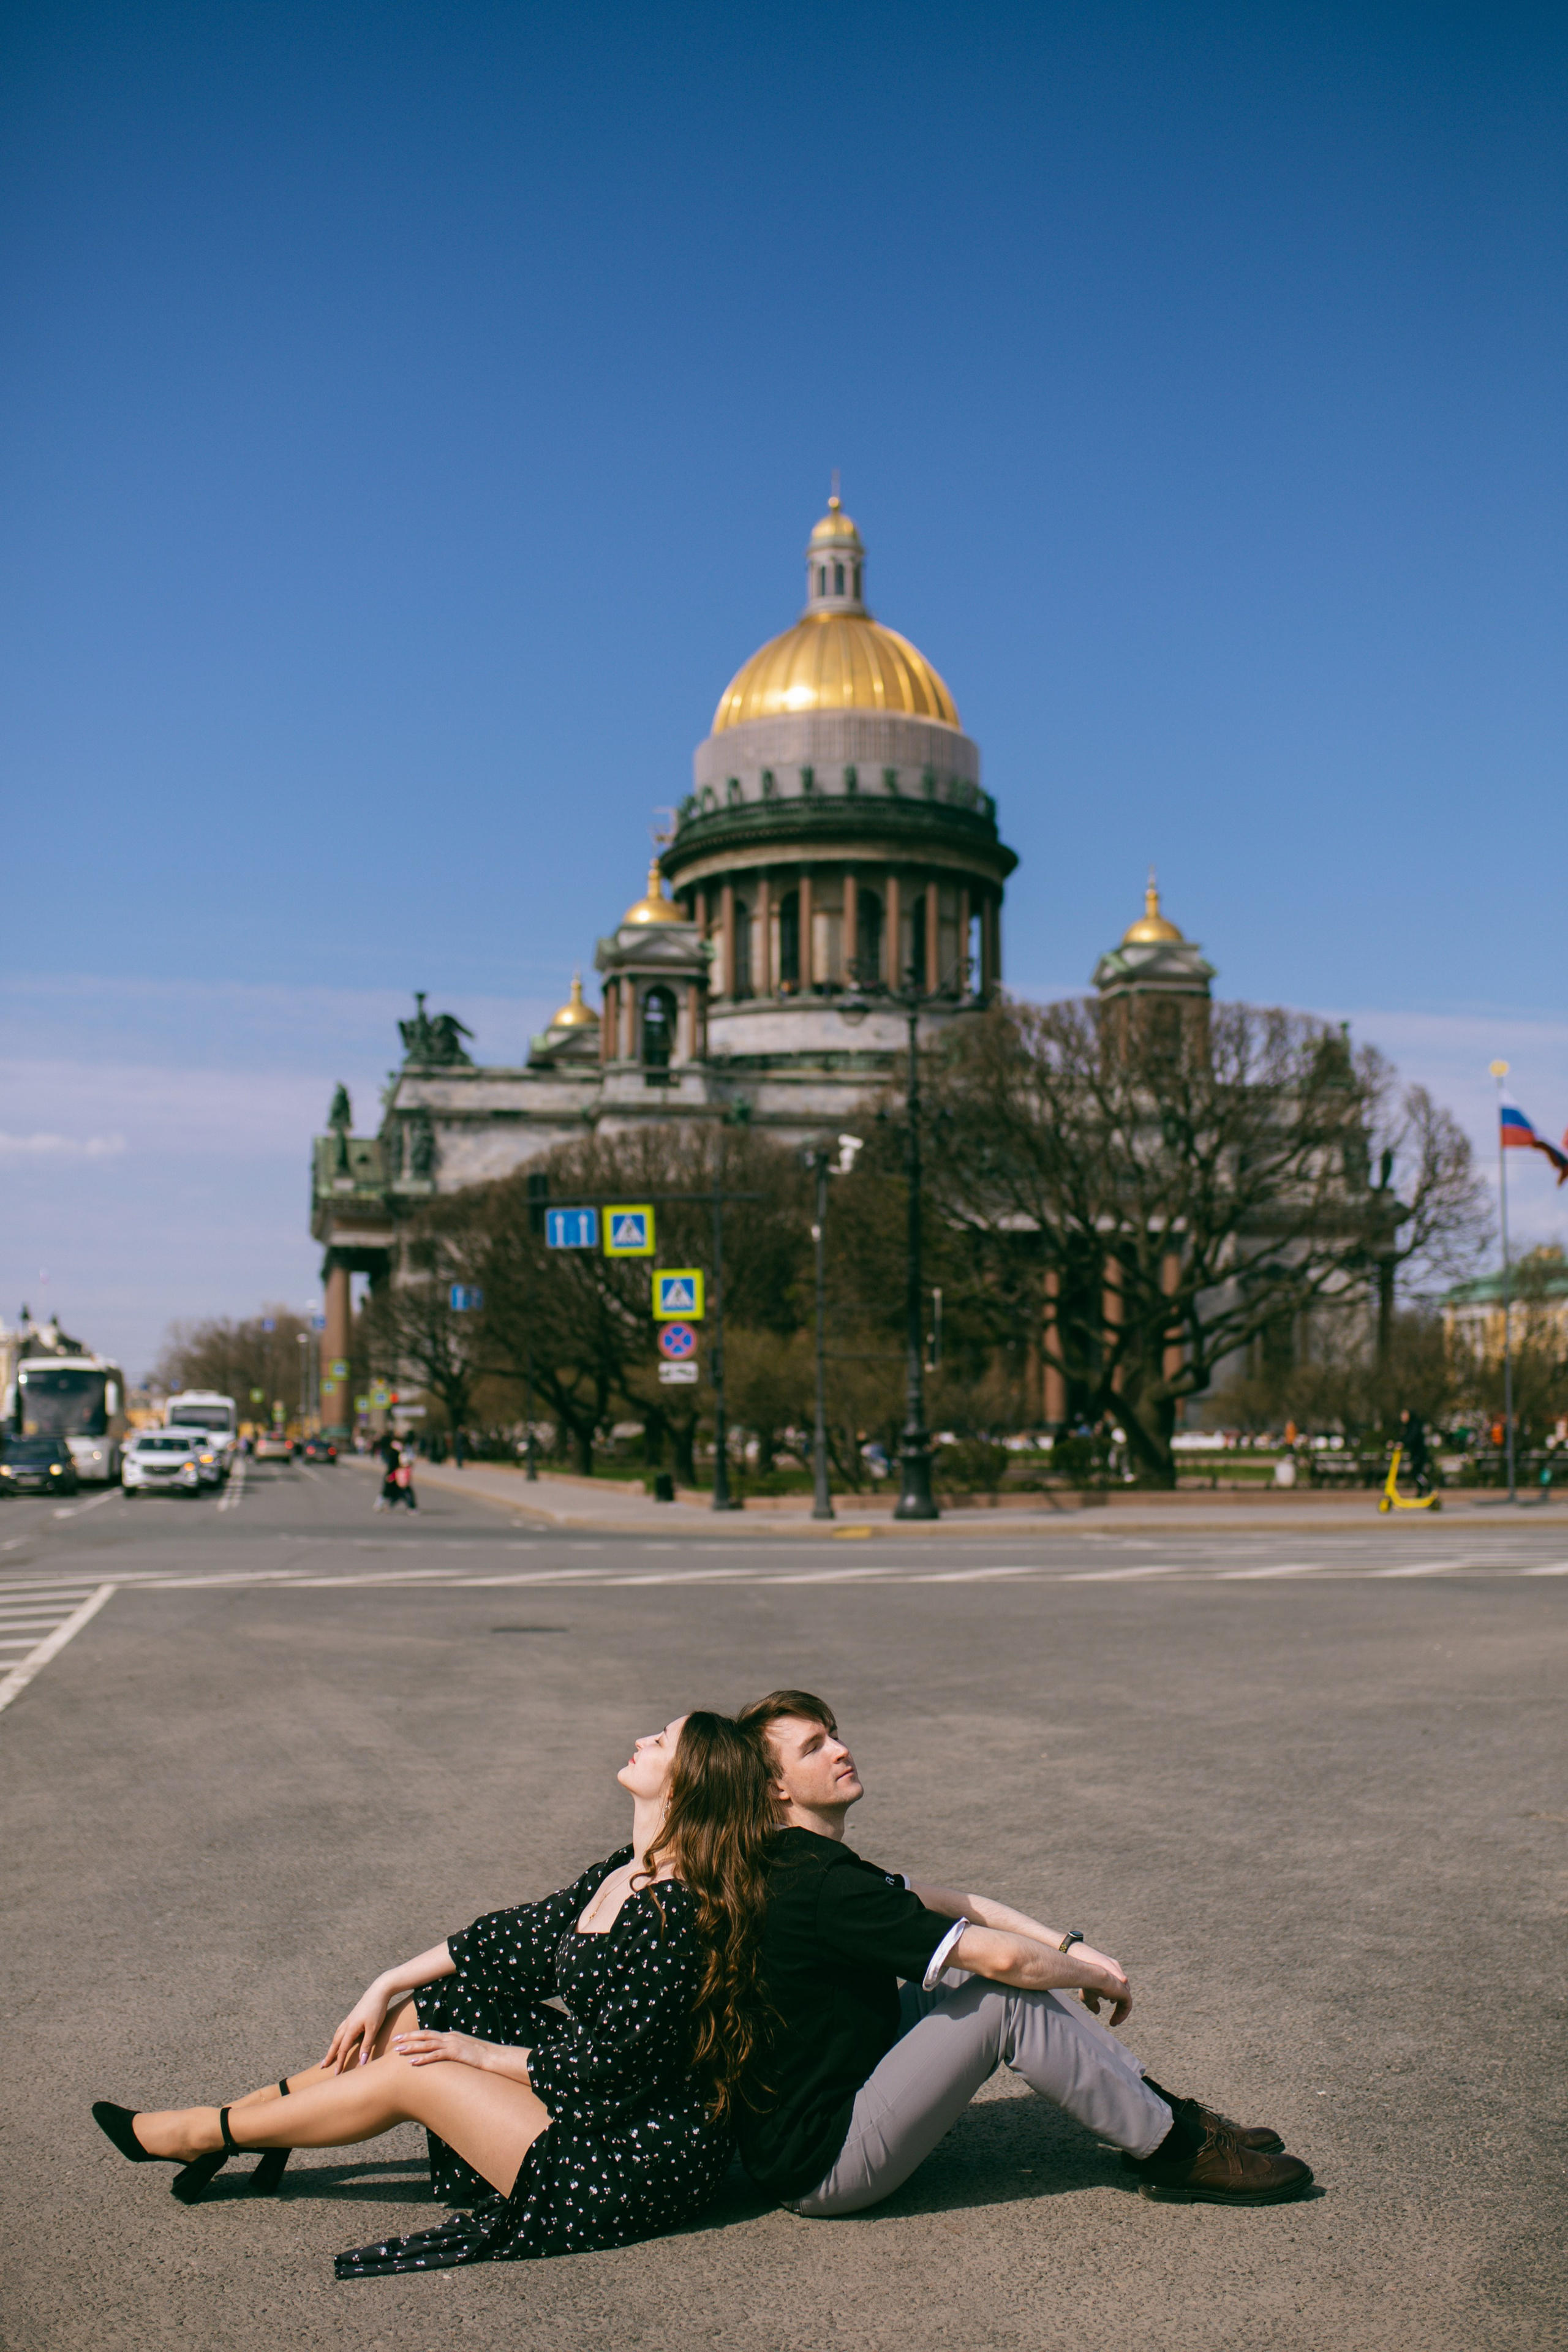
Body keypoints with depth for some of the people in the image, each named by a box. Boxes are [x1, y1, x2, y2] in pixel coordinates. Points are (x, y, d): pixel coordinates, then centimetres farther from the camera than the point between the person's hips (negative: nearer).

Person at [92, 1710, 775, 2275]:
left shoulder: (677, 1912, -27)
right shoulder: (623, 1874, 3)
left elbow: (610, 2066, -23)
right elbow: (521, 1938, 11)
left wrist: (484, 2054, -10)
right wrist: (386, 1988, 9)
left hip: (635, 2169, -8)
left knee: (411, 2070, -6)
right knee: (413, 2016, 6)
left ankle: (203, 2134, 13)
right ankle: (256, 2115, 22)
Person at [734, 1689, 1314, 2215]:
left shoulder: (803, 1865, 9)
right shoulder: (824, 1889, -24)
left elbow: (957, 1905, 11)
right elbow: (1004, 1957, -22)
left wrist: (1071, 1947, 1)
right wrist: (1098, 1979, -4)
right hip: (817, 2171, -10)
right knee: (1008, 1998, -16)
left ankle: (1152, 2106, 12)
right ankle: (1175, 2151, -3)